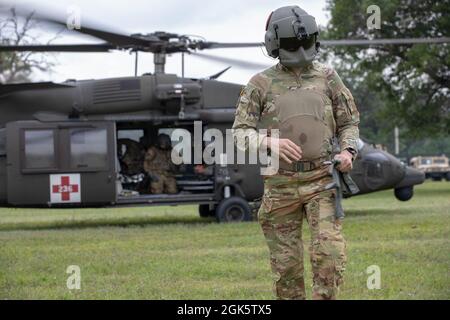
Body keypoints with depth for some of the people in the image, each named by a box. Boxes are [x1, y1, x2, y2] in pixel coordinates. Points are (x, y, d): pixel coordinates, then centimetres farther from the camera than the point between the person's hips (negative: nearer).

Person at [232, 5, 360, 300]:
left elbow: (349, 123, 10)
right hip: (281, 185, 0)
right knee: (286, 263, 4)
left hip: (321, 180, 0)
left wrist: (348, 152, -11)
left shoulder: (327, 77, 3)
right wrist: (270, 142, -25)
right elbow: (241, 133, -4)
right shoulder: (260, 84, -1)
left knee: (330, 253, -16)